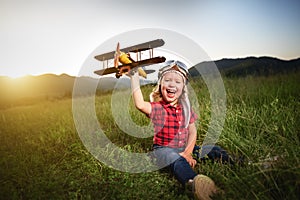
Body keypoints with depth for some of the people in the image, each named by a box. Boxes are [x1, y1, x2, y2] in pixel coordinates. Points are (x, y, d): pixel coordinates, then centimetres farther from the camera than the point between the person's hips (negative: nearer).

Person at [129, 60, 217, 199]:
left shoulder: (185, 107, 6)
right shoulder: (157, 108, -10)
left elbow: (192, 131, 3)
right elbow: (140, 104, -31)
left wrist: (188, 153, -12)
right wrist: (134, 77, -27)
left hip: (183, 148, 7)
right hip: (163, 149, -7)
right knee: (175, 159, -39)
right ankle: (193, 181, -62)